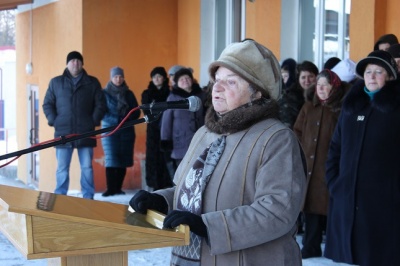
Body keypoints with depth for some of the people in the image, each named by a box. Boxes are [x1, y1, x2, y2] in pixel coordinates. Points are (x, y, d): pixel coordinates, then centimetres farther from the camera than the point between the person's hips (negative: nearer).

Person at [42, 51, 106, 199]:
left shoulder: (92, 82, 10)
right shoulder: (56, 82, 11)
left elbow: (100, 104, 8)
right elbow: (47, 104, 10)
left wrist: (94, 121, -4)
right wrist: (53, 121, -3)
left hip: (86, 133, 0)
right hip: (63, 132, 0)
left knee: (87, 168, 2)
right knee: (62, 169, 1)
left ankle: (88, 198, 8)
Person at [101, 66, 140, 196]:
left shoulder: (129, 94, 12)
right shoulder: (104, 93, 4)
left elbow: (136, 112, 10)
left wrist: (127, 119, -9)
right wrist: (115, 120, -16)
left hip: (126, 130, 3)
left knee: (123, 159, 2)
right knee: (110, 159, -11)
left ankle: (118, 187, 9)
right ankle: (110, 188, -10)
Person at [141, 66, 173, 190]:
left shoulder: (170, 93, 5)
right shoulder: (147, 94, 12)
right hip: (153, 130, 2)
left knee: (168, 156, -10)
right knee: (154, 157, -2)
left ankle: (172, 184, -10)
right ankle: (156, 186, 2)